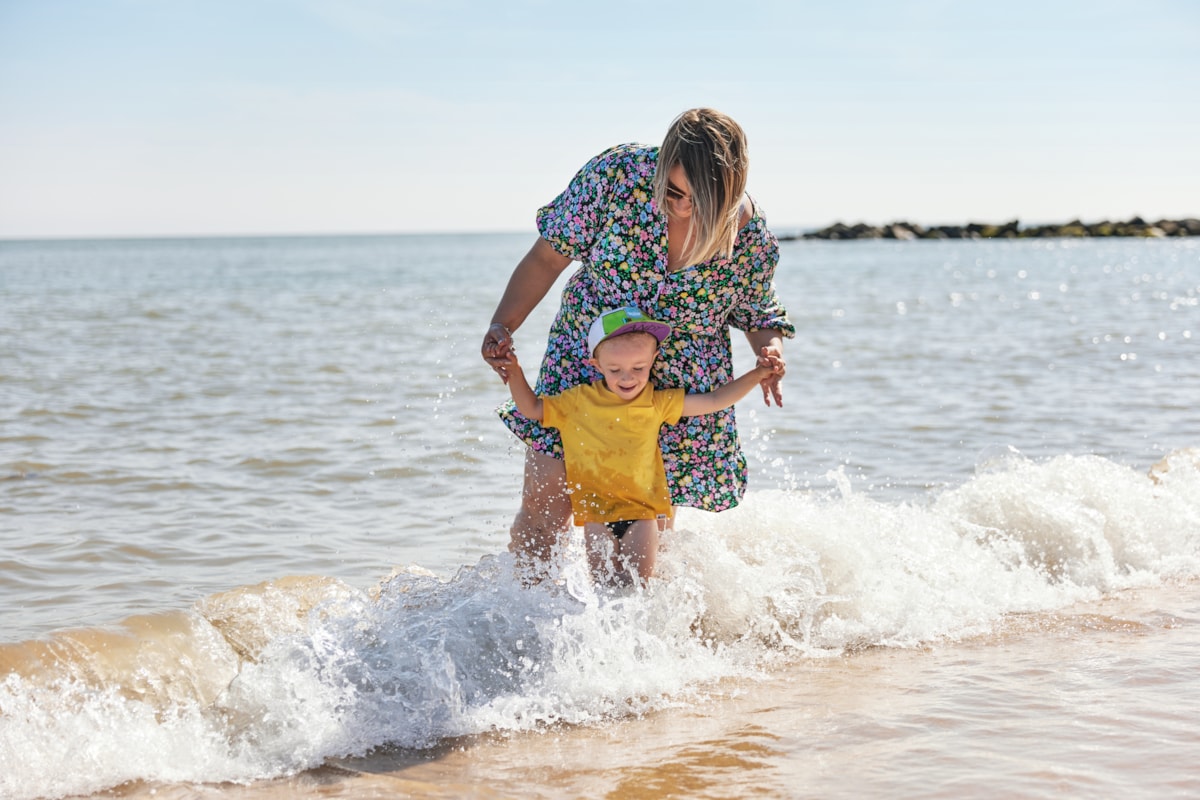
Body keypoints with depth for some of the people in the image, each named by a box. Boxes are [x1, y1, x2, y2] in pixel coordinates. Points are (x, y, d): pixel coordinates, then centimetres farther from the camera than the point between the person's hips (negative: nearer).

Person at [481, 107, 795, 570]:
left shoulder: (752, 237, -16)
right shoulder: (619, 173, -20)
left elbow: (758, 313, 3)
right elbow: (548, 257, -10)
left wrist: (770, 349, -20)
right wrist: (502, 327, -21)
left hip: (680, 393, 0)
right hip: (582, 364, 0)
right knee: (544, 502, -4)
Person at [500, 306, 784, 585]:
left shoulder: (658, 403, 1)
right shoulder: (578, 401, -2)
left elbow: (713, 401, 3)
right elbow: (531, 409, 7)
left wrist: (756, 375, -3)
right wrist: (515, 375, -8)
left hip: (643, 509, 0)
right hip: (596, 507, 0)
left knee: (638, 581, -4)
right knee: (604, 582, -4)